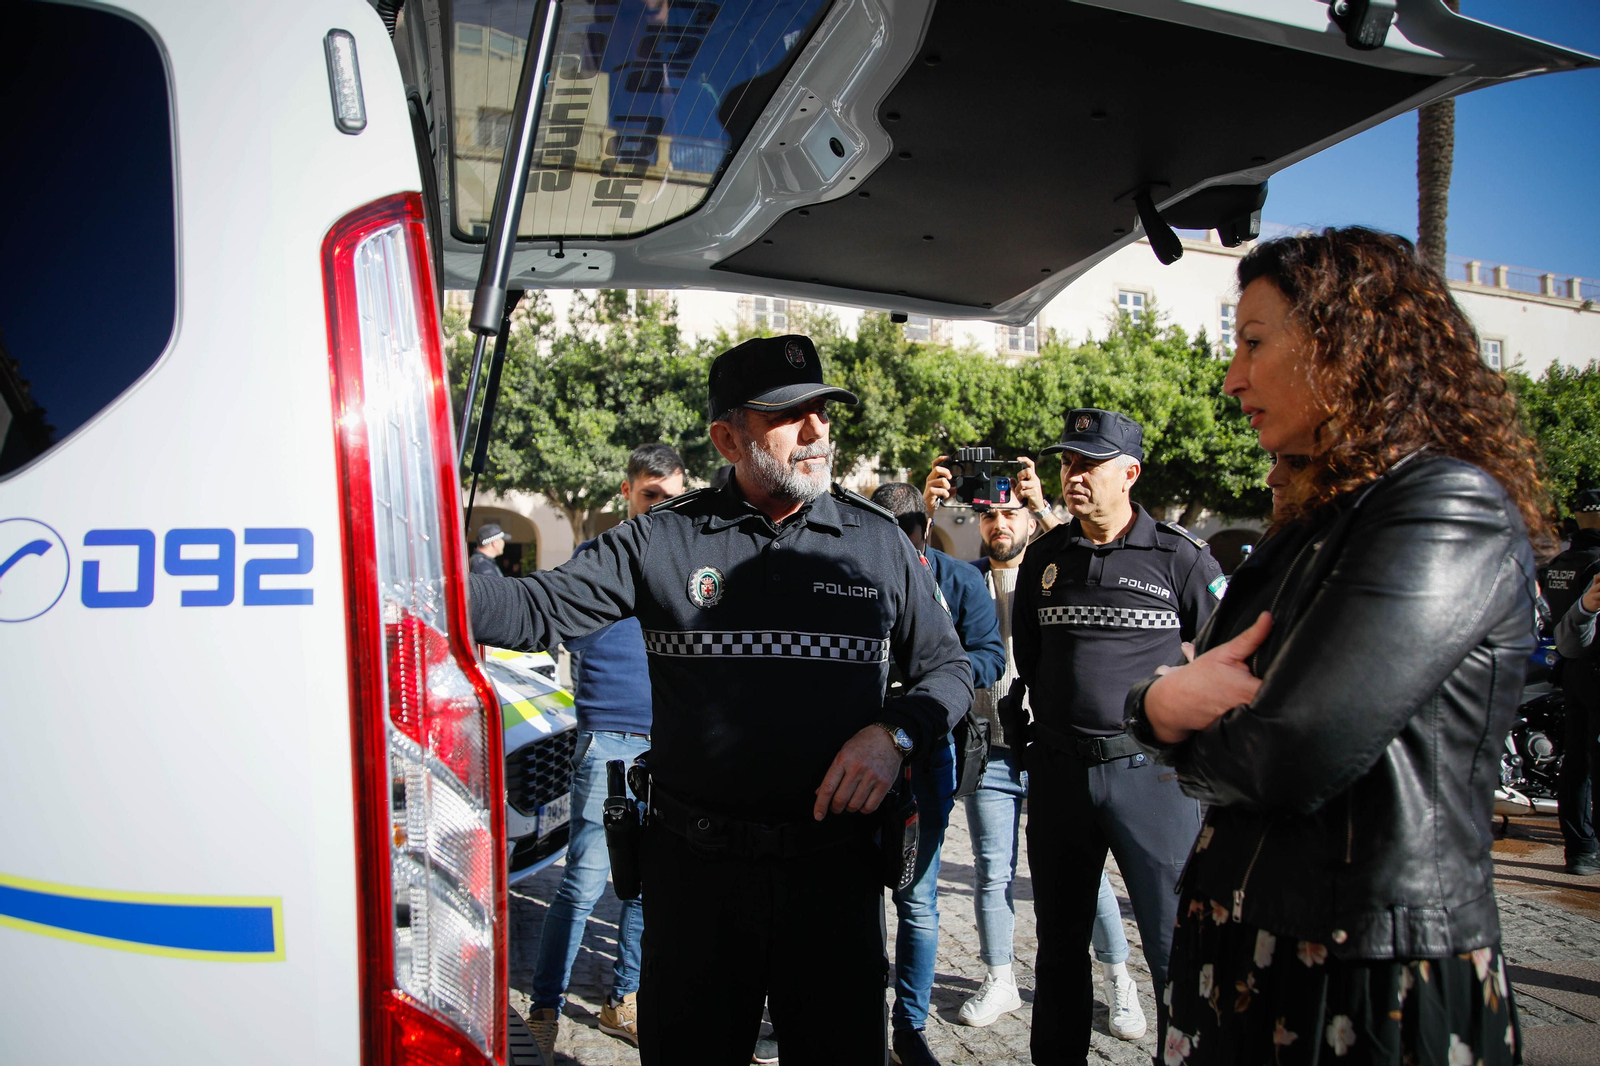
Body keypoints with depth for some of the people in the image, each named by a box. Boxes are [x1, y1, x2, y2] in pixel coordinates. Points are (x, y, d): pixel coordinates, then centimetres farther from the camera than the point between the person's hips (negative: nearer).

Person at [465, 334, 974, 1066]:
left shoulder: (878, 543, 2)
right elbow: (539, 609, -6)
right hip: (695, 866, 0)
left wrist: (894, 732, -10)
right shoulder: (663, 539, -1)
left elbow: (948, 666, 9)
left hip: (834, 864, 1)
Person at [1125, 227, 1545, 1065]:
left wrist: (1178, 713, -5)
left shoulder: (1453, 511, -17)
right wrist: (1162, 703, -14)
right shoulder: (1314, 524, 11)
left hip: (1378, 985, -8)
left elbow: (1292, 759, -26)